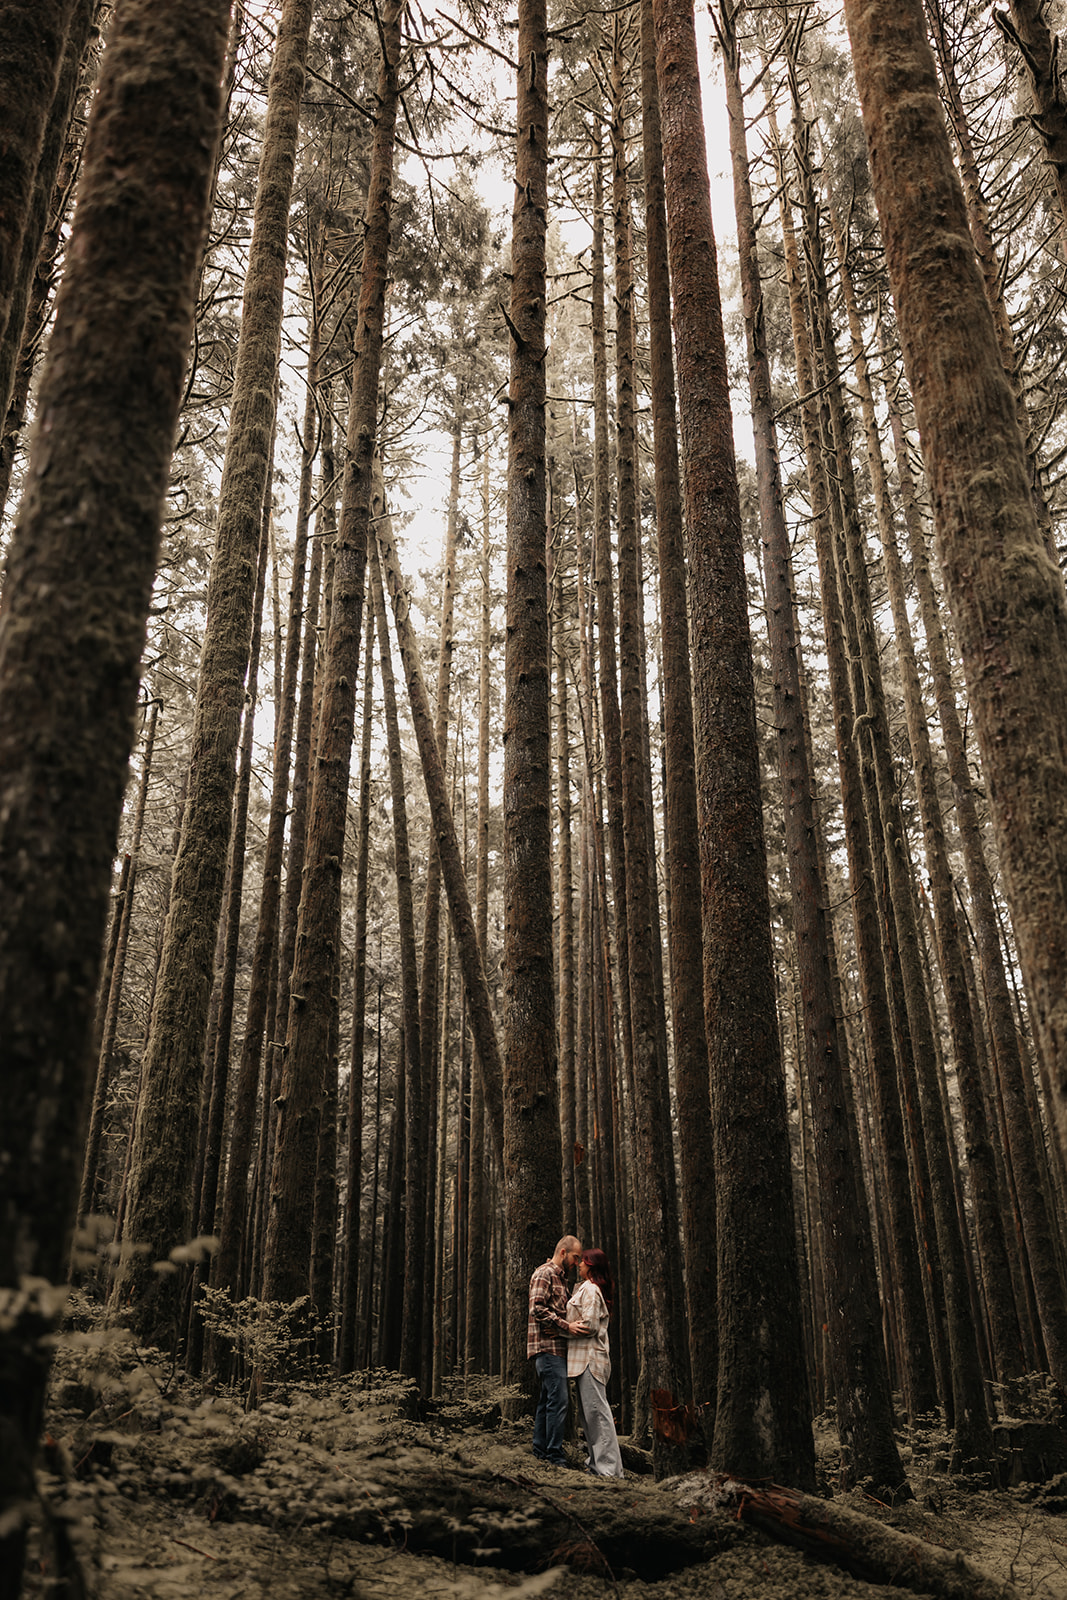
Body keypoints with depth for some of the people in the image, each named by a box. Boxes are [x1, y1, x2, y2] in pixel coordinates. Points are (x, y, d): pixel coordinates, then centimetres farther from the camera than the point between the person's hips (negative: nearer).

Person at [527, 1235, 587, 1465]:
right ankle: (555, 1455, -10)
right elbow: (538, 1309, -20)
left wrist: (573, 1323, 8)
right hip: (547, 1346, -10)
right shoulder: (544, 1274, -9)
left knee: (547, 1400, 13)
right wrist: (567, 1326, -23)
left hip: (555, 1348, 10)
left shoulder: (558, 1278, 23)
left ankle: (541, 1451, 18)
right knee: (558, 1400, -12)